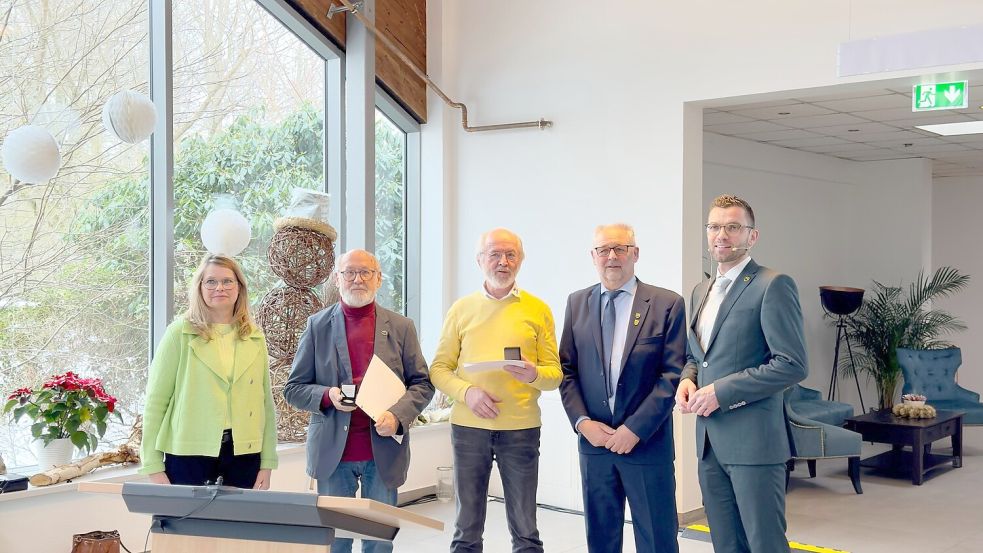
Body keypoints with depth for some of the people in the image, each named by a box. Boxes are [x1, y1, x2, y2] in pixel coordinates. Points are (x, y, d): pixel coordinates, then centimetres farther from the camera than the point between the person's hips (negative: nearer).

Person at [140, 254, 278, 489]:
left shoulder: (255, 338, 9)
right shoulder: (180, 333, 0)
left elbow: (265, 401, 11)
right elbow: (156, 401, -1)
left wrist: (267, 464, 6)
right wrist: (153, 467, -4)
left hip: (243, 454, 3)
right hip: (189, 454, -3)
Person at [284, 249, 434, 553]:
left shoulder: (400, 327, 6)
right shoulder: (317, 325, 5)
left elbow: (422, 383, 6)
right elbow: (293, 388, 5)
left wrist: (398, 415, -12)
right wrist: (327, 396, -15)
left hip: (384, 451, 0)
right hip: (333, 453, 0)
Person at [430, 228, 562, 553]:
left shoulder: (538, 310, 4)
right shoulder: (461, 309, 6)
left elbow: (555, 374, 4)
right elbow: (439, 369, 5)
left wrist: (534, 374, -18)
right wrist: (467, 392, -13)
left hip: (521, 428, -1)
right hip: (468, 426, 1)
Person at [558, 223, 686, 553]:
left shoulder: (667, 304, -4)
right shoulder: (577, 303, 7)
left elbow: (673, 375, -8)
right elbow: (567, 369, 7)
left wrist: (635, 429, -13)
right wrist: (582, 422, -6)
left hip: (647, 442, -3)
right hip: (593, 440, 3)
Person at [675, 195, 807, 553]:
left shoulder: (773, 286, -9)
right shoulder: (700, 291, 15)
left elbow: (792, 364, -15)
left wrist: (721, 391, -17)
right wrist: (687, 381, 2)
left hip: (753, 439, -7)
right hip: (709, 441, 7)